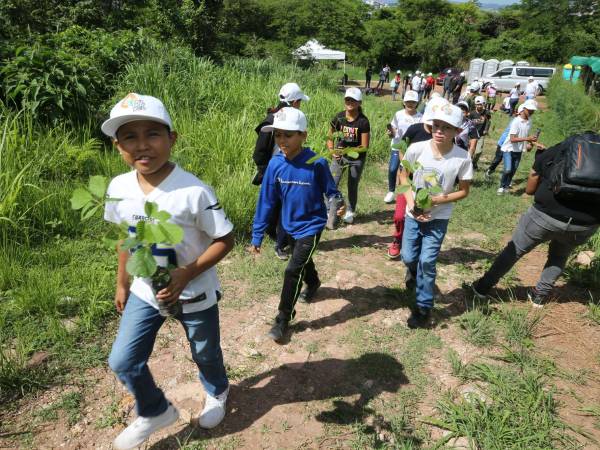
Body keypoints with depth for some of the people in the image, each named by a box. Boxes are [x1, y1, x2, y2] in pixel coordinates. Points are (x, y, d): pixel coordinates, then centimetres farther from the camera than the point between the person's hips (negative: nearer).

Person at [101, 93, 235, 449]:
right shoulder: (119, 188, -10)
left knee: (205, 354, 19)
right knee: (123, 361, 8)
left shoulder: (194, 191, -28)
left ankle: (217, 393, 54)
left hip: (194, 295, -4)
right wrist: (122, 284, 13)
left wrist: (187, 275, -28)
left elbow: (225, 240, -20)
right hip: (145, 291, 5)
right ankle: (156, 412, 37)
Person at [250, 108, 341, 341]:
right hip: (290, 226, 5)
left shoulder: (316, 164, -24)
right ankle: (313, 283, 60)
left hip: (311, 226, -5)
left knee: (293, 270, -7)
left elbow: (331, 192, -11)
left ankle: (283, 318, 13)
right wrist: (257, 236, -5)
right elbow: (266, 201, -7)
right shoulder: (275, 164, -13)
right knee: (303, 262, 27)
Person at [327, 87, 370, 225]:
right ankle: (330, 213, 2)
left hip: (357, 158, -1)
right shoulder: (338, 118, -7)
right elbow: (330, 138, 1)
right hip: (339, 156, 1)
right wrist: (332, 150, -19)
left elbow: (364, 146, -12)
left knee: (352, 186, 13)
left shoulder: (363, 121, -13)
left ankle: (350, 212, 34)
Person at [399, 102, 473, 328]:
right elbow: (403, 176, -1)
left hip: (438, 218, -2)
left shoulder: (462, 158, -19)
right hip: (414, 213, 2)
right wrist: (411, 202, -13)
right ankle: (413, 272, 49)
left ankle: (423, 308, 16)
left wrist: (436, 200, -20)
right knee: (408, 257, 10)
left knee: (427, 262, -3)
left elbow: (464, 191, -6)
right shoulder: (416, 149, -17)